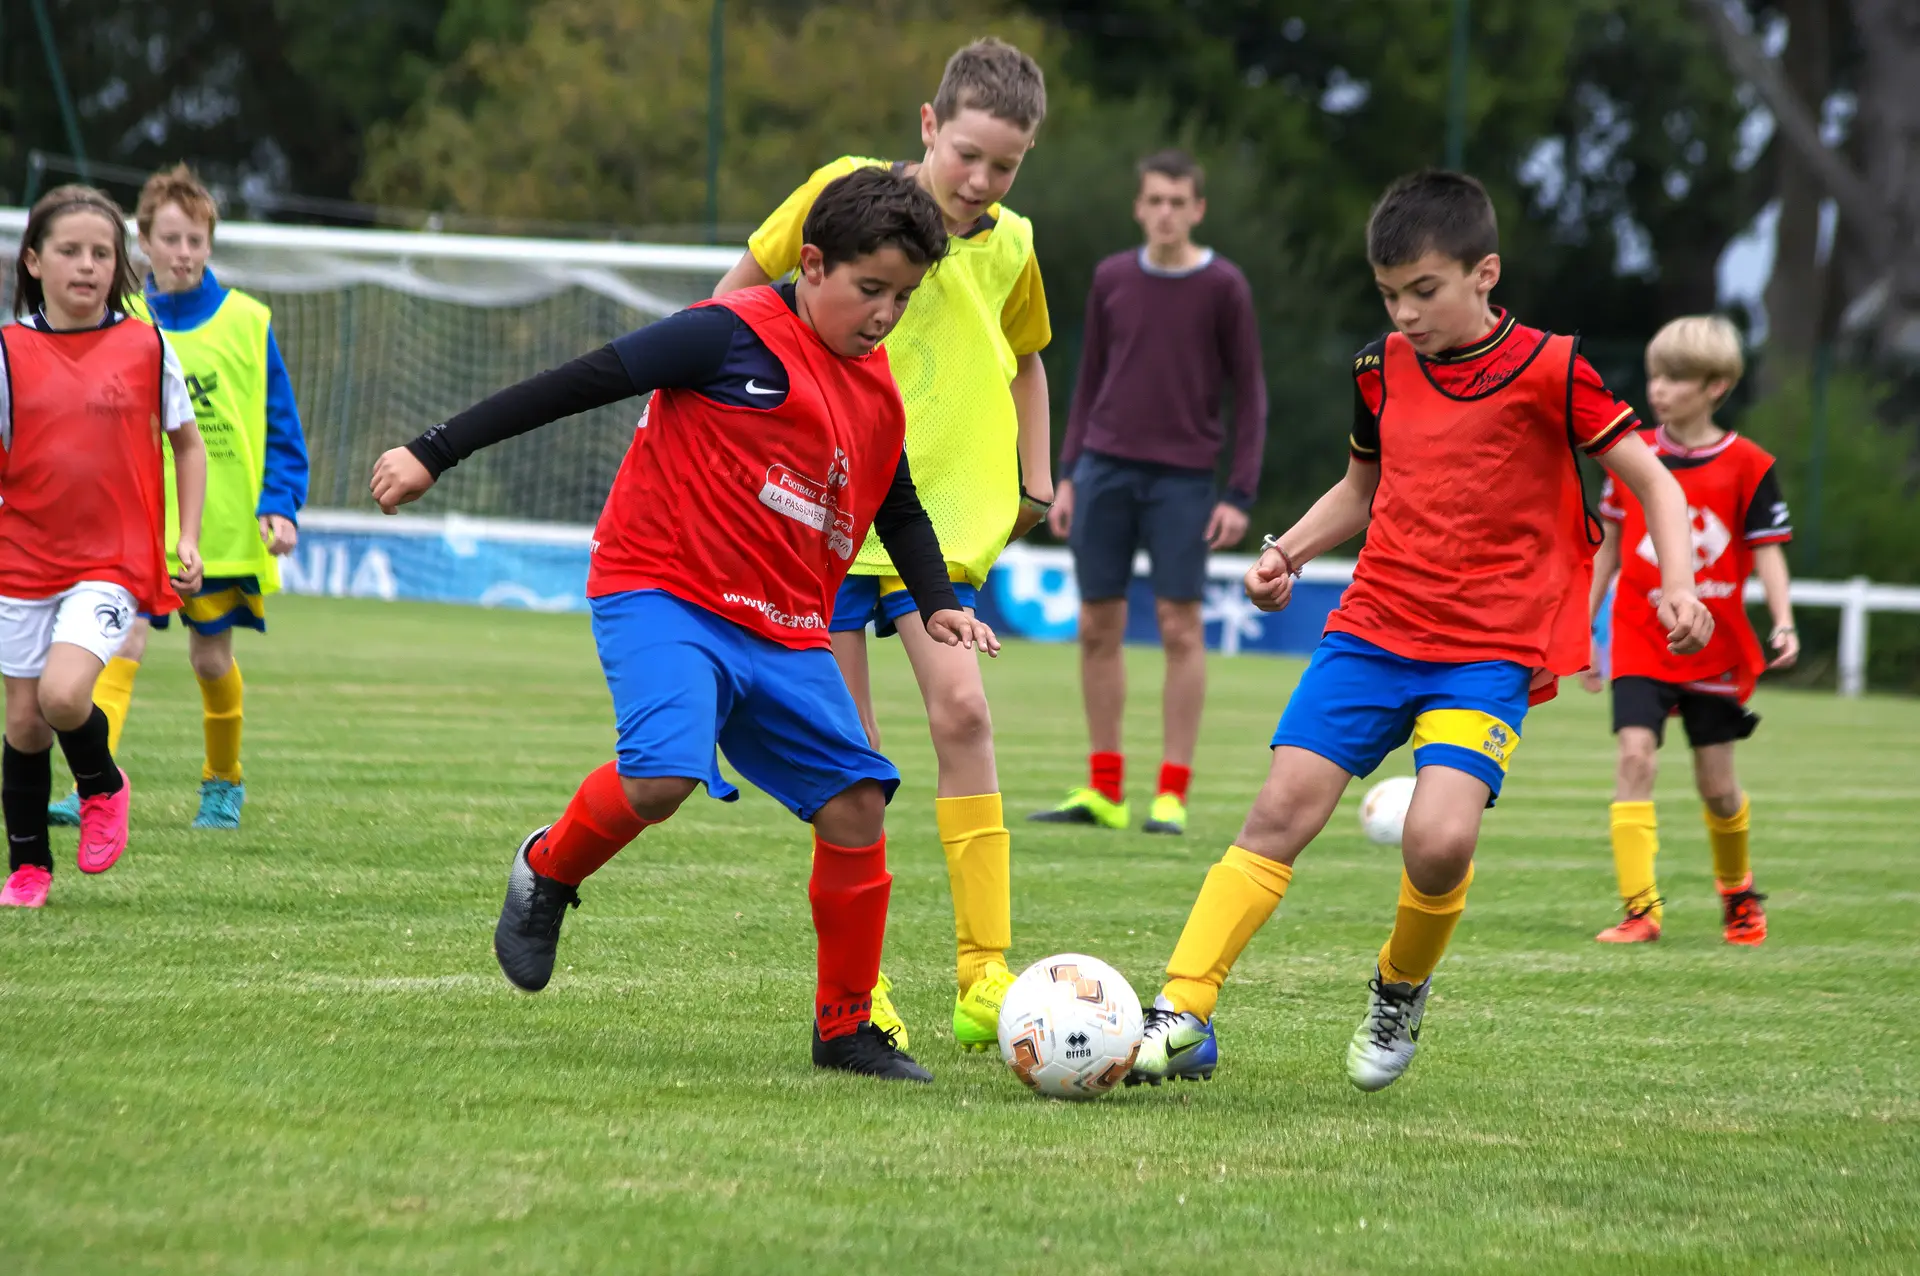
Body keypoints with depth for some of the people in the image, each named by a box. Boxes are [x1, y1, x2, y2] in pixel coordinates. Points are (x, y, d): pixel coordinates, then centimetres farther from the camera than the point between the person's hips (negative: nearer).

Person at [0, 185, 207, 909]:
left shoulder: (145, 348, 0)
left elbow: (188, 444, 12)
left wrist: (187, 538, 5)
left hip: (113, 562, -2)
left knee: (63, 693, -23)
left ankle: (102, 787, 9)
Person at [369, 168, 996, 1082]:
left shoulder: (877, 395, 12)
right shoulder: (738, 337, -11)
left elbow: (898, 509, 31)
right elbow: (586, 381, -11)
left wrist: (938, 603, 14)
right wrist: (435, 454, -13)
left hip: (783, 632, 7)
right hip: (661, 594, -7)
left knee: (856, 799, -3)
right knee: (663, 773, -30)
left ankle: (847, 1029, 11)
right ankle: (549, 870, 4)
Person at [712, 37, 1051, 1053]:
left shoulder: (1010, 245, 6)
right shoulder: (848, 191, -5)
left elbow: (1024, 359, 25)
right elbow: (745, 282, 9)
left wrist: (1035, 479, 18)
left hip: (941, 515, 2)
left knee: (961, 710, -16)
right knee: (848, 751, -2)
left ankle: (985, 979, -14)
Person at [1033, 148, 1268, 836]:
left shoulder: (1224, 288, -2)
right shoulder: (1111, 280, 8)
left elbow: (1249, 393, -1)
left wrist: (1240, 495, -7)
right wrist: (1069, 473, 9)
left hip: (1183, 478, -4)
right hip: (1106, 469, 4)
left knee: (1180, 626, -5)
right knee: (1097, 626, 4)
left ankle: (1172, 794, -1)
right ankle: (1104, 790, 12)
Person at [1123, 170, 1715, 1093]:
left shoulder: (1547, 371, -7)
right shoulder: (1382, 369, 9)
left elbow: (1651, 480, -2)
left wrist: (1677, 584, -16)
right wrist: (1287, 551, 12)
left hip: (1489, 652, -4)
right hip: (1371, 630, 4)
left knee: (1439, 839, -22)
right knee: (1282, 811, -10)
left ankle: (1401, 996, 8)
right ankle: (1181, 1019, -9)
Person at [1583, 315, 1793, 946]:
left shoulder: (1747, 466, -5)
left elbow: (1766, 551, -3)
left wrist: (1783, 623, -17)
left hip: (1715, 650, -1)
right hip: (1641, 642, 1)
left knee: (1717, 786, 7)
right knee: (1634, 755, -18)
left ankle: (1737, 892, 35)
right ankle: (1640, 907, -18)